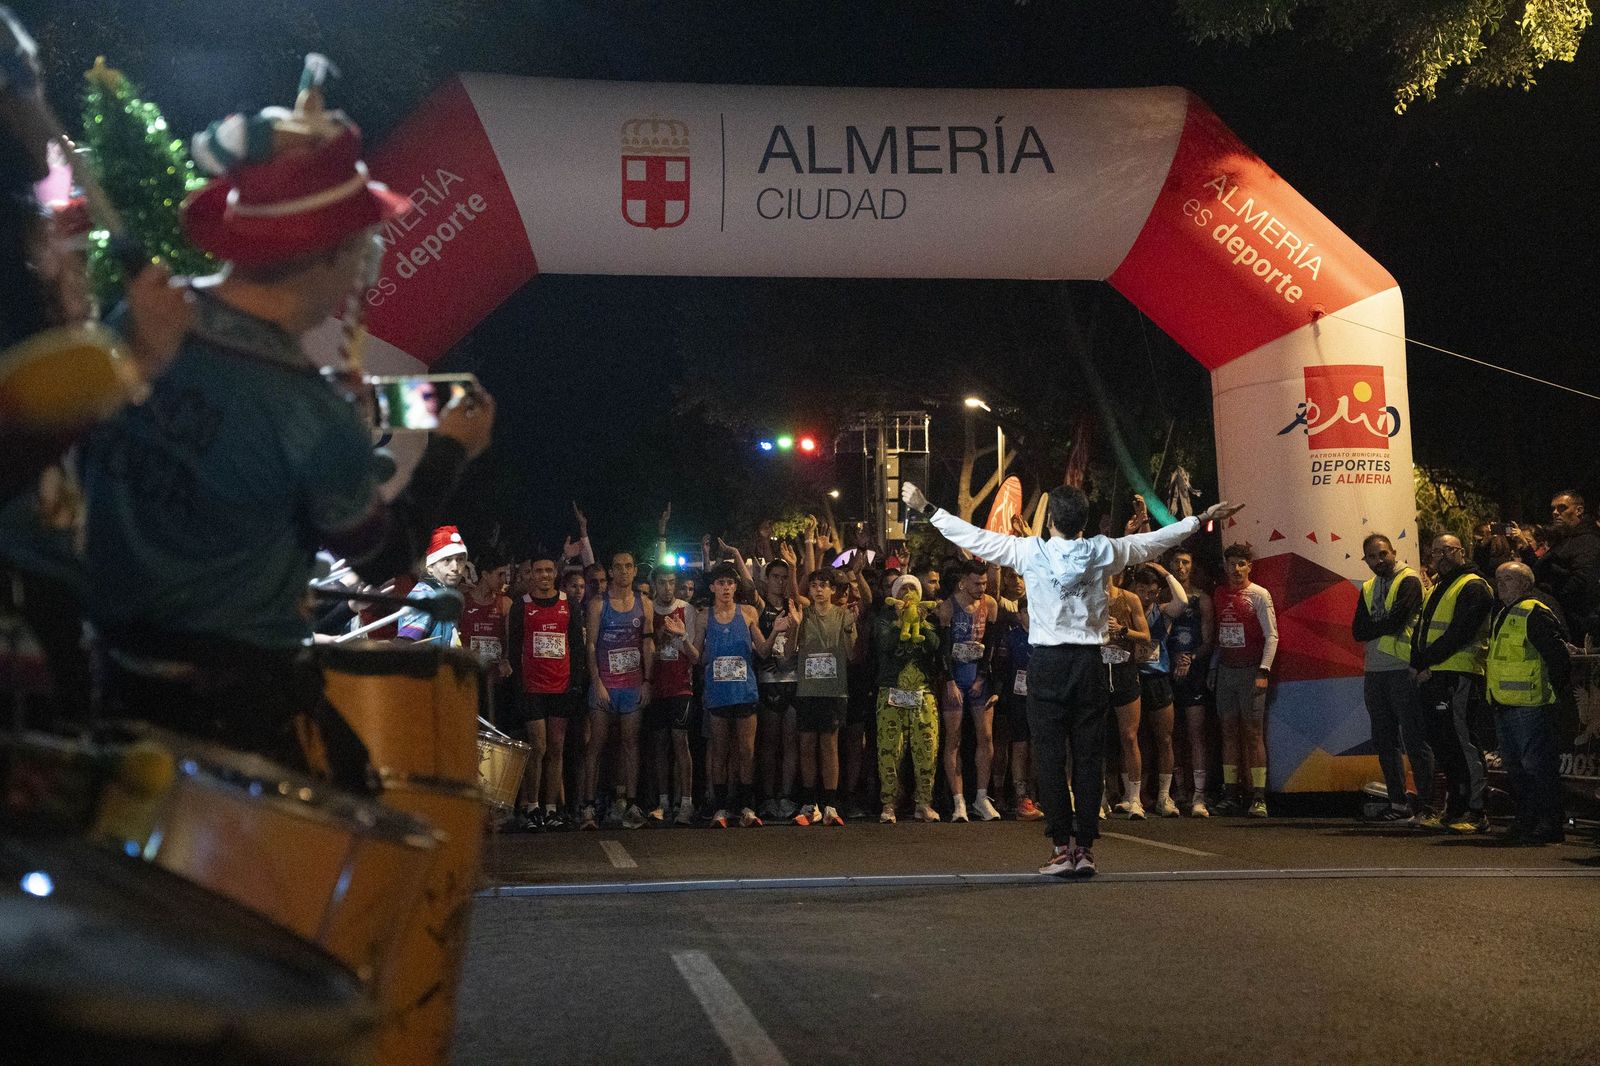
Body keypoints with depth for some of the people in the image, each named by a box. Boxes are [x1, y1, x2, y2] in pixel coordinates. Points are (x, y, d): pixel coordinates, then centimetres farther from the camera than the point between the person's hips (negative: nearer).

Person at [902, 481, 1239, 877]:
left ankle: (1061, 847, -1)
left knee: (1050, 757, 1)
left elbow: (973, 537, 0)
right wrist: (1201, 519, 29)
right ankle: (1085, 848, 5)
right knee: (1089, 757, 5)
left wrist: (926, 508, 10)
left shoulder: (1029, 551, -5)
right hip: (1089, 662, 2)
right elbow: (1155, 540, 14)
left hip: (1047, 664, -2)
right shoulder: (1104, 551, 1)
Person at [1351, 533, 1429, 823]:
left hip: (1403, 670, -7)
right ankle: (1399, 804, 17)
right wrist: (1384, 626, -9)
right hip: (1375, 672, 7)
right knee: (1385, 742, 10)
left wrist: (1372, 627, -2)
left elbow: (1395, 622, -17)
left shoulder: (1409, 580, -4)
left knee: (1415, 740, -5)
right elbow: (1357, 632, 6)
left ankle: (1426, 804, -1)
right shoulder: (1367, 588, 17)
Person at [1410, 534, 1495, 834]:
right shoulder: (1436, 589, 23)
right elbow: (1421, 630, 20)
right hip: (1432, 678, 9)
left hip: (1459, 677, -9)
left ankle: (1476, 813, -5)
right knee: (1442, 747, 11)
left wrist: (1428, 663, -15)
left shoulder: (1473, 587, -6)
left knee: (1461, 745, -9)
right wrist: (1417, 663, 4)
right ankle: (1454, 811, 17)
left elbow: (1459, 632, -16)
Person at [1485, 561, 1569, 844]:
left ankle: (1551, 824, -1)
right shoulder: (1503, 615, 18)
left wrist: (1554, 690, -13)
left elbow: (1557, 653, -17)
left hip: (1529, 705, -10)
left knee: (1537, 764, -6)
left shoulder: (1535, 613, -12)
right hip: (1503, 704, 10)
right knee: (1515, 766, 14)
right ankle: (1526, 819, 23)